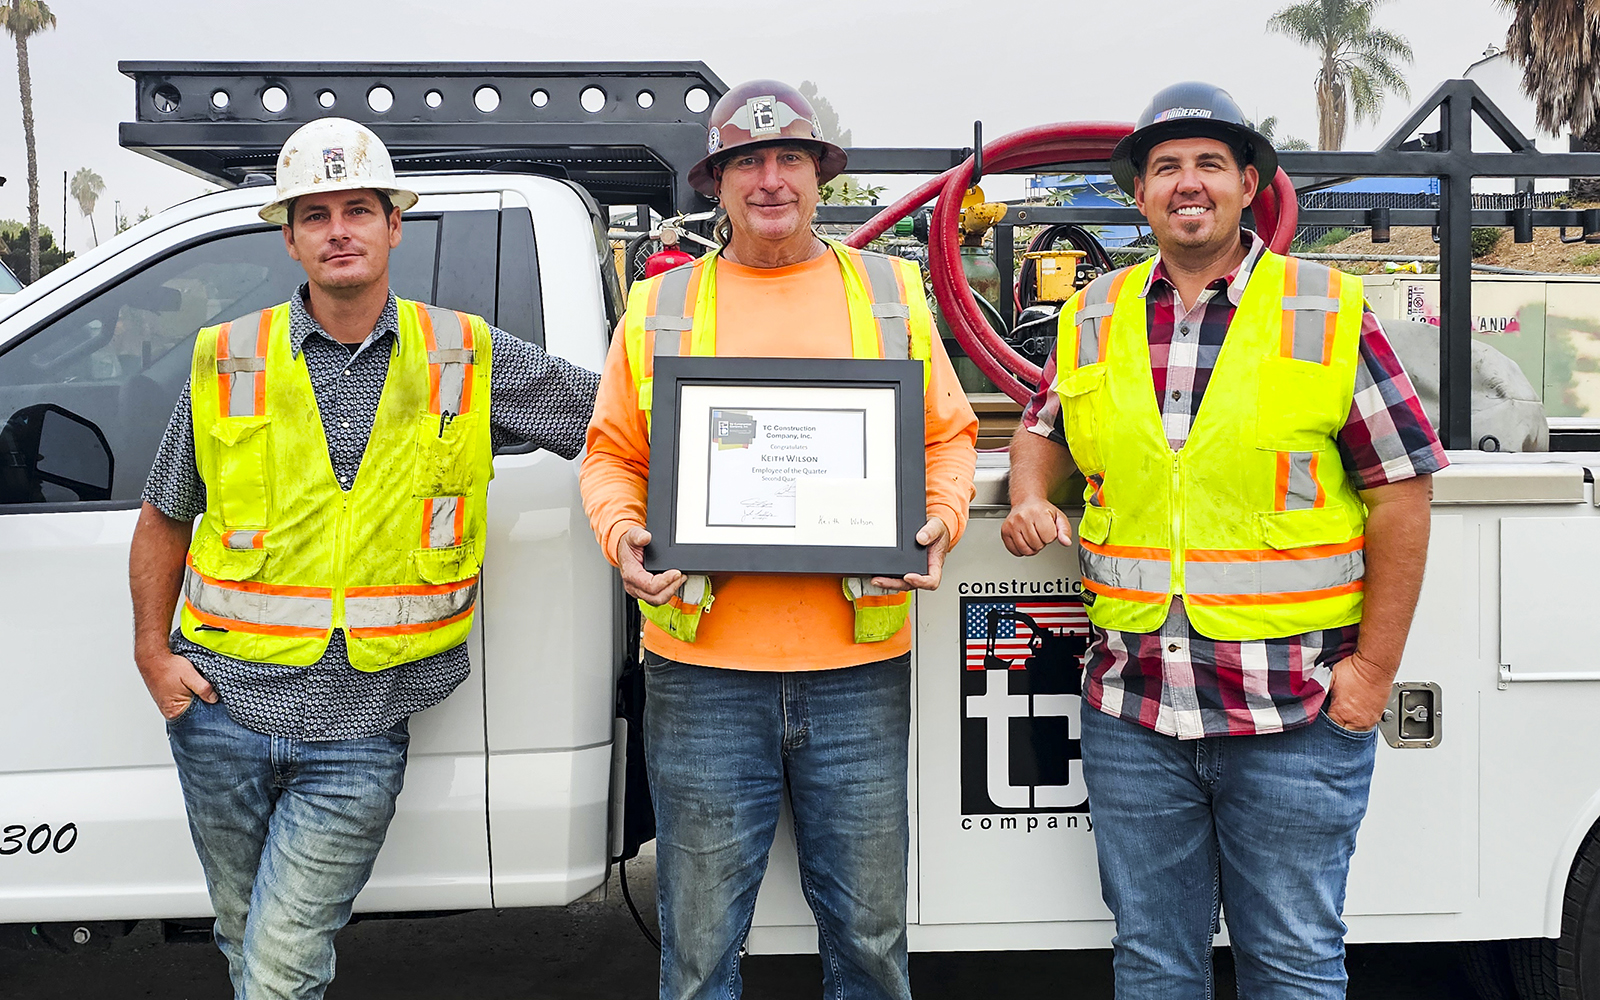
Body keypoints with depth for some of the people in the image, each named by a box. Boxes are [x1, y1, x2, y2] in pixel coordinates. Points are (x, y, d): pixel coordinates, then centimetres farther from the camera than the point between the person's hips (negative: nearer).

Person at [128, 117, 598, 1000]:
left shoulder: (468, 357, 0)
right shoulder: (227, 360, 3)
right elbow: (164, 516, 12)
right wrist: (152, 649, 5)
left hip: (359, 736, -2)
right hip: (225, 709, 2)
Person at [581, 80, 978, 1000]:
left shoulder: (891, 295, 10)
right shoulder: (660, 308, 9)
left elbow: (949, 435, 13)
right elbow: (612, 453, 12)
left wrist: (942, 520, -5)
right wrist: (622, 533, -8)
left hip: (860, 663, 1)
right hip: (703, 660, 0)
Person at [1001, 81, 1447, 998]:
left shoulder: (1330, 314, -2)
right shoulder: (1093, 320, 7)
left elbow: (1401, 492, -2)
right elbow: (1046, 428, 23)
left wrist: (1375, 668, -7)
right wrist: (1030, 501, 0)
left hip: (1296, 714, -3)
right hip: (1131, 712, 3)